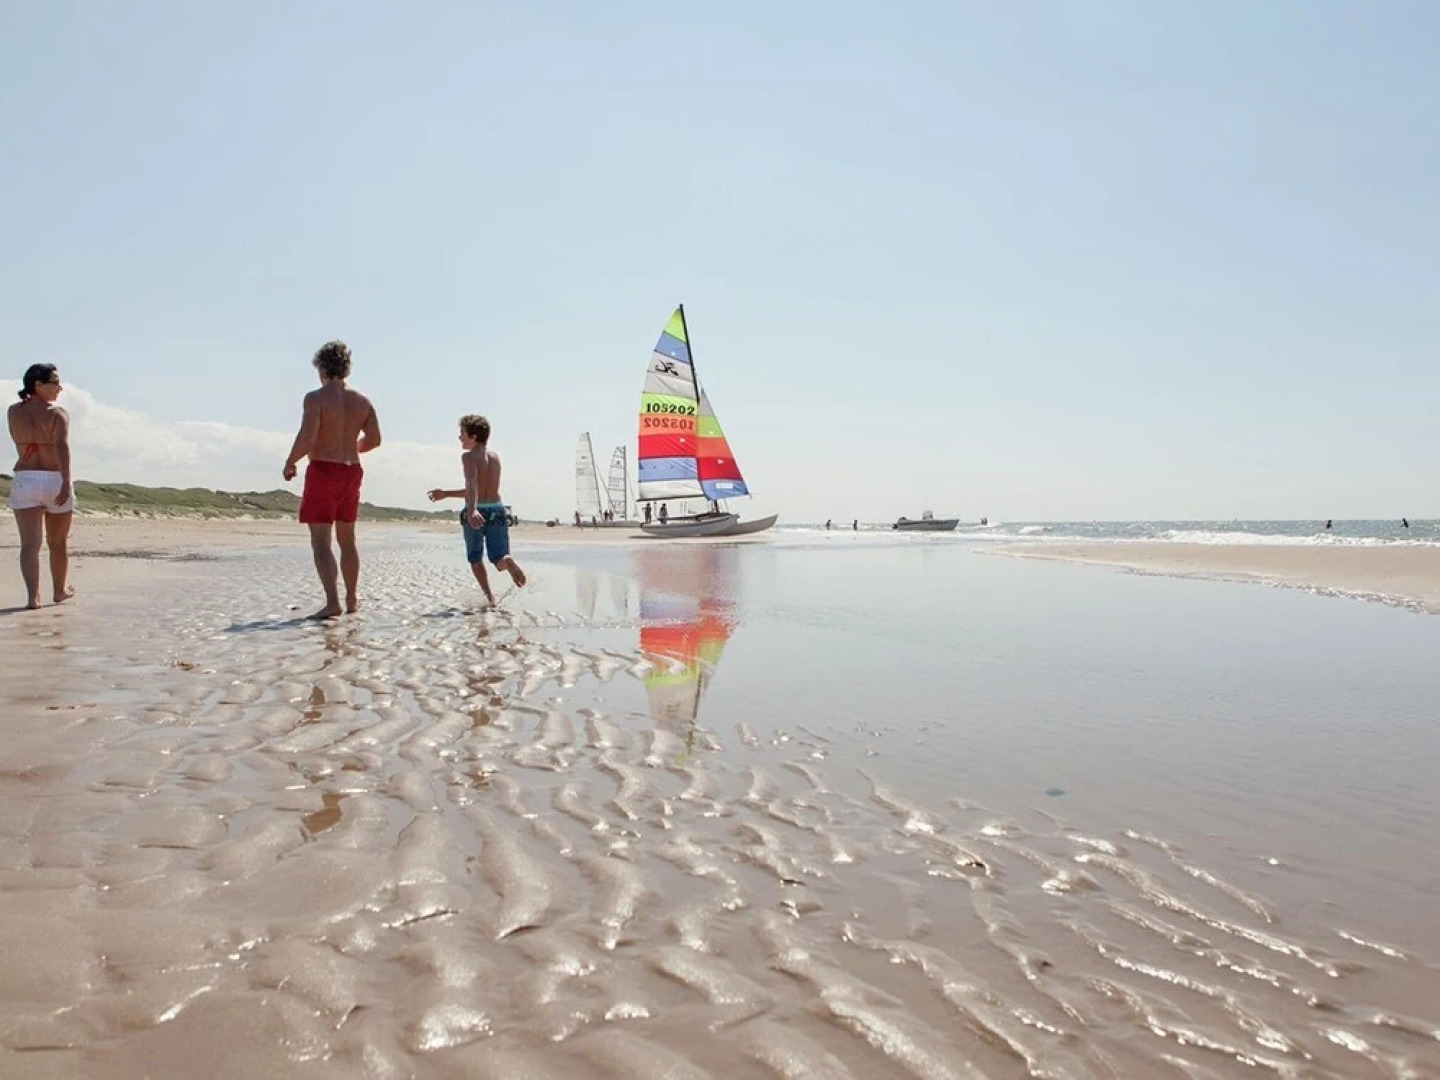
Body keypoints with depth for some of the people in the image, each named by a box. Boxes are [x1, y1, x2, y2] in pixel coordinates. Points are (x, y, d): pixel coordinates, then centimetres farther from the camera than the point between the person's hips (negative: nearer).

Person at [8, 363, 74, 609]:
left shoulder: (14, 411, 6)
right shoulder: (58, 413, -8)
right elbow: (62, 447, -22)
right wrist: (66, 482, -29)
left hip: (24, 480, 2)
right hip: (55, 480, -2)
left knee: (30, 543, -5)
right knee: (58, 543, 15)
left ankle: (32, 595, -20)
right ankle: (60, 591, 30)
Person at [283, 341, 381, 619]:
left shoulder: (316, 398, -11)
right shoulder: (361, 401, 6)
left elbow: (307, 437, -20)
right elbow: (374, 439, 5)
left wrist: (290, 463, -5)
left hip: (322, 470, -6)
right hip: (352, 471, 6)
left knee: (320, 540, -6)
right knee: (347, 538, 17)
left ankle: (332, 601, -16)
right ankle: (352, 599, 24)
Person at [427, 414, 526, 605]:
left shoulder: (469, 456, -6)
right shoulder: (495, 456, 15)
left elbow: (472, 483, -26)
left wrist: (472, 509, -42)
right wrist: (446, 494, 31)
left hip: (476, 513, -4)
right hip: (497, 510, 4)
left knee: (475, 558, 16)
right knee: (499, 559, 1)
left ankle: (489, 595, 3)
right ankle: (509, 561, -35)